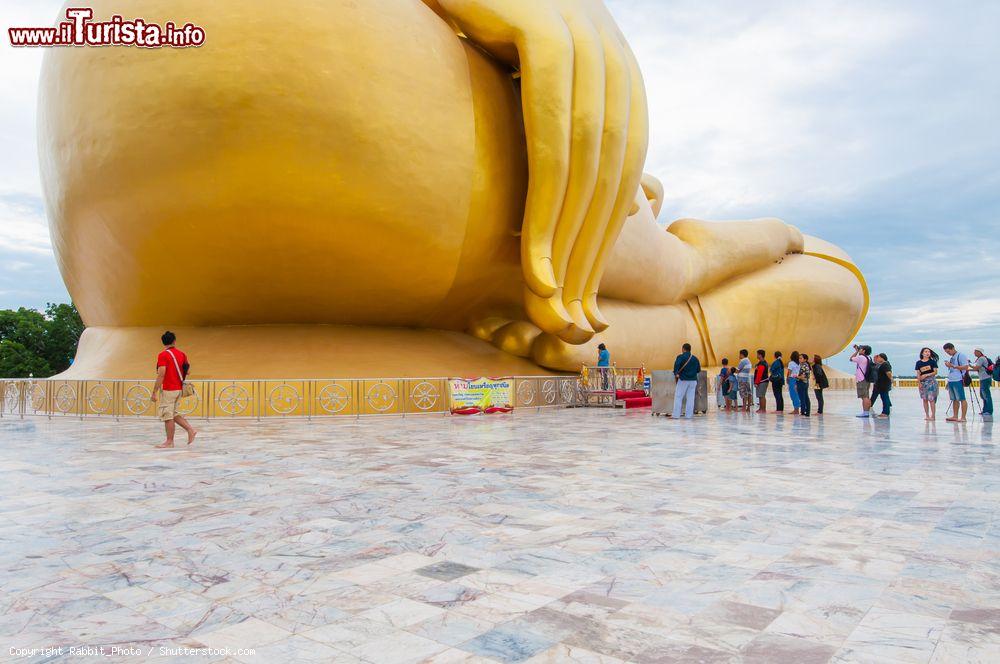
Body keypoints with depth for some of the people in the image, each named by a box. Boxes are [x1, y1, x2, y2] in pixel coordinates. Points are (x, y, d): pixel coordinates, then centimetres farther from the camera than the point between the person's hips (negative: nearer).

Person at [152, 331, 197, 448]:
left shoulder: (163, 355, -12)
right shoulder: (181, 353, 8)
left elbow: (161, 375, -17)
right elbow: (187, 369, 13)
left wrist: (154, 392, -14)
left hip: (168, 390, -7)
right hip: (178, 389, 7)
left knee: (167, 416, 1)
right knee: (173, 414, 19)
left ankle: (169, 442, 7)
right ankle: (190, 430, 9)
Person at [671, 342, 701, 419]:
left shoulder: (680, 357, -5)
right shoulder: (695, 358, 9)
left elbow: (676, 364, -22)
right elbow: (698, 370, 14)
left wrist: (676, 373, -13)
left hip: (683, 379, -4)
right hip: (693, 380, 4)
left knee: (678, 397, 1)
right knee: (690, 398, 7)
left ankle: (676, 414, -3)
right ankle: (689, 415, 6)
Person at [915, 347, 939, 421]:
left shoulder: (932, 361, 2)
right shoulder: (918, 363, 8)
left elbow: (935, 372, -3)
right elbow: (918, 374, 7)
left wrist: (926, 375, -15)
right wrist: (919, 382, -2)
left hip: (931, 381, -3)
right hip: (923, 382, 3)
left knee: (931, 399, -9)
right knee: (924, 399, 5)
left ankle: (933, 415, -6)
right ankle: (927, 415, 11)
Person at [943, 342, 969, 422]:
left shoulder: (961, 355, -7)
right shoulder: (951, 358, 19)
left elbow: (965, 367, -14)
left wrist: (952, 366, -18)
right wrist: (948, 365, 6)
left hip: (958, 381, -9)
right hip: (951, 380, 9)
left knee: (962, 399, -5)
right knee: (954, 399, 11)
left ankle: (963, 417, -5)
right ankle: (955, 416, 14)